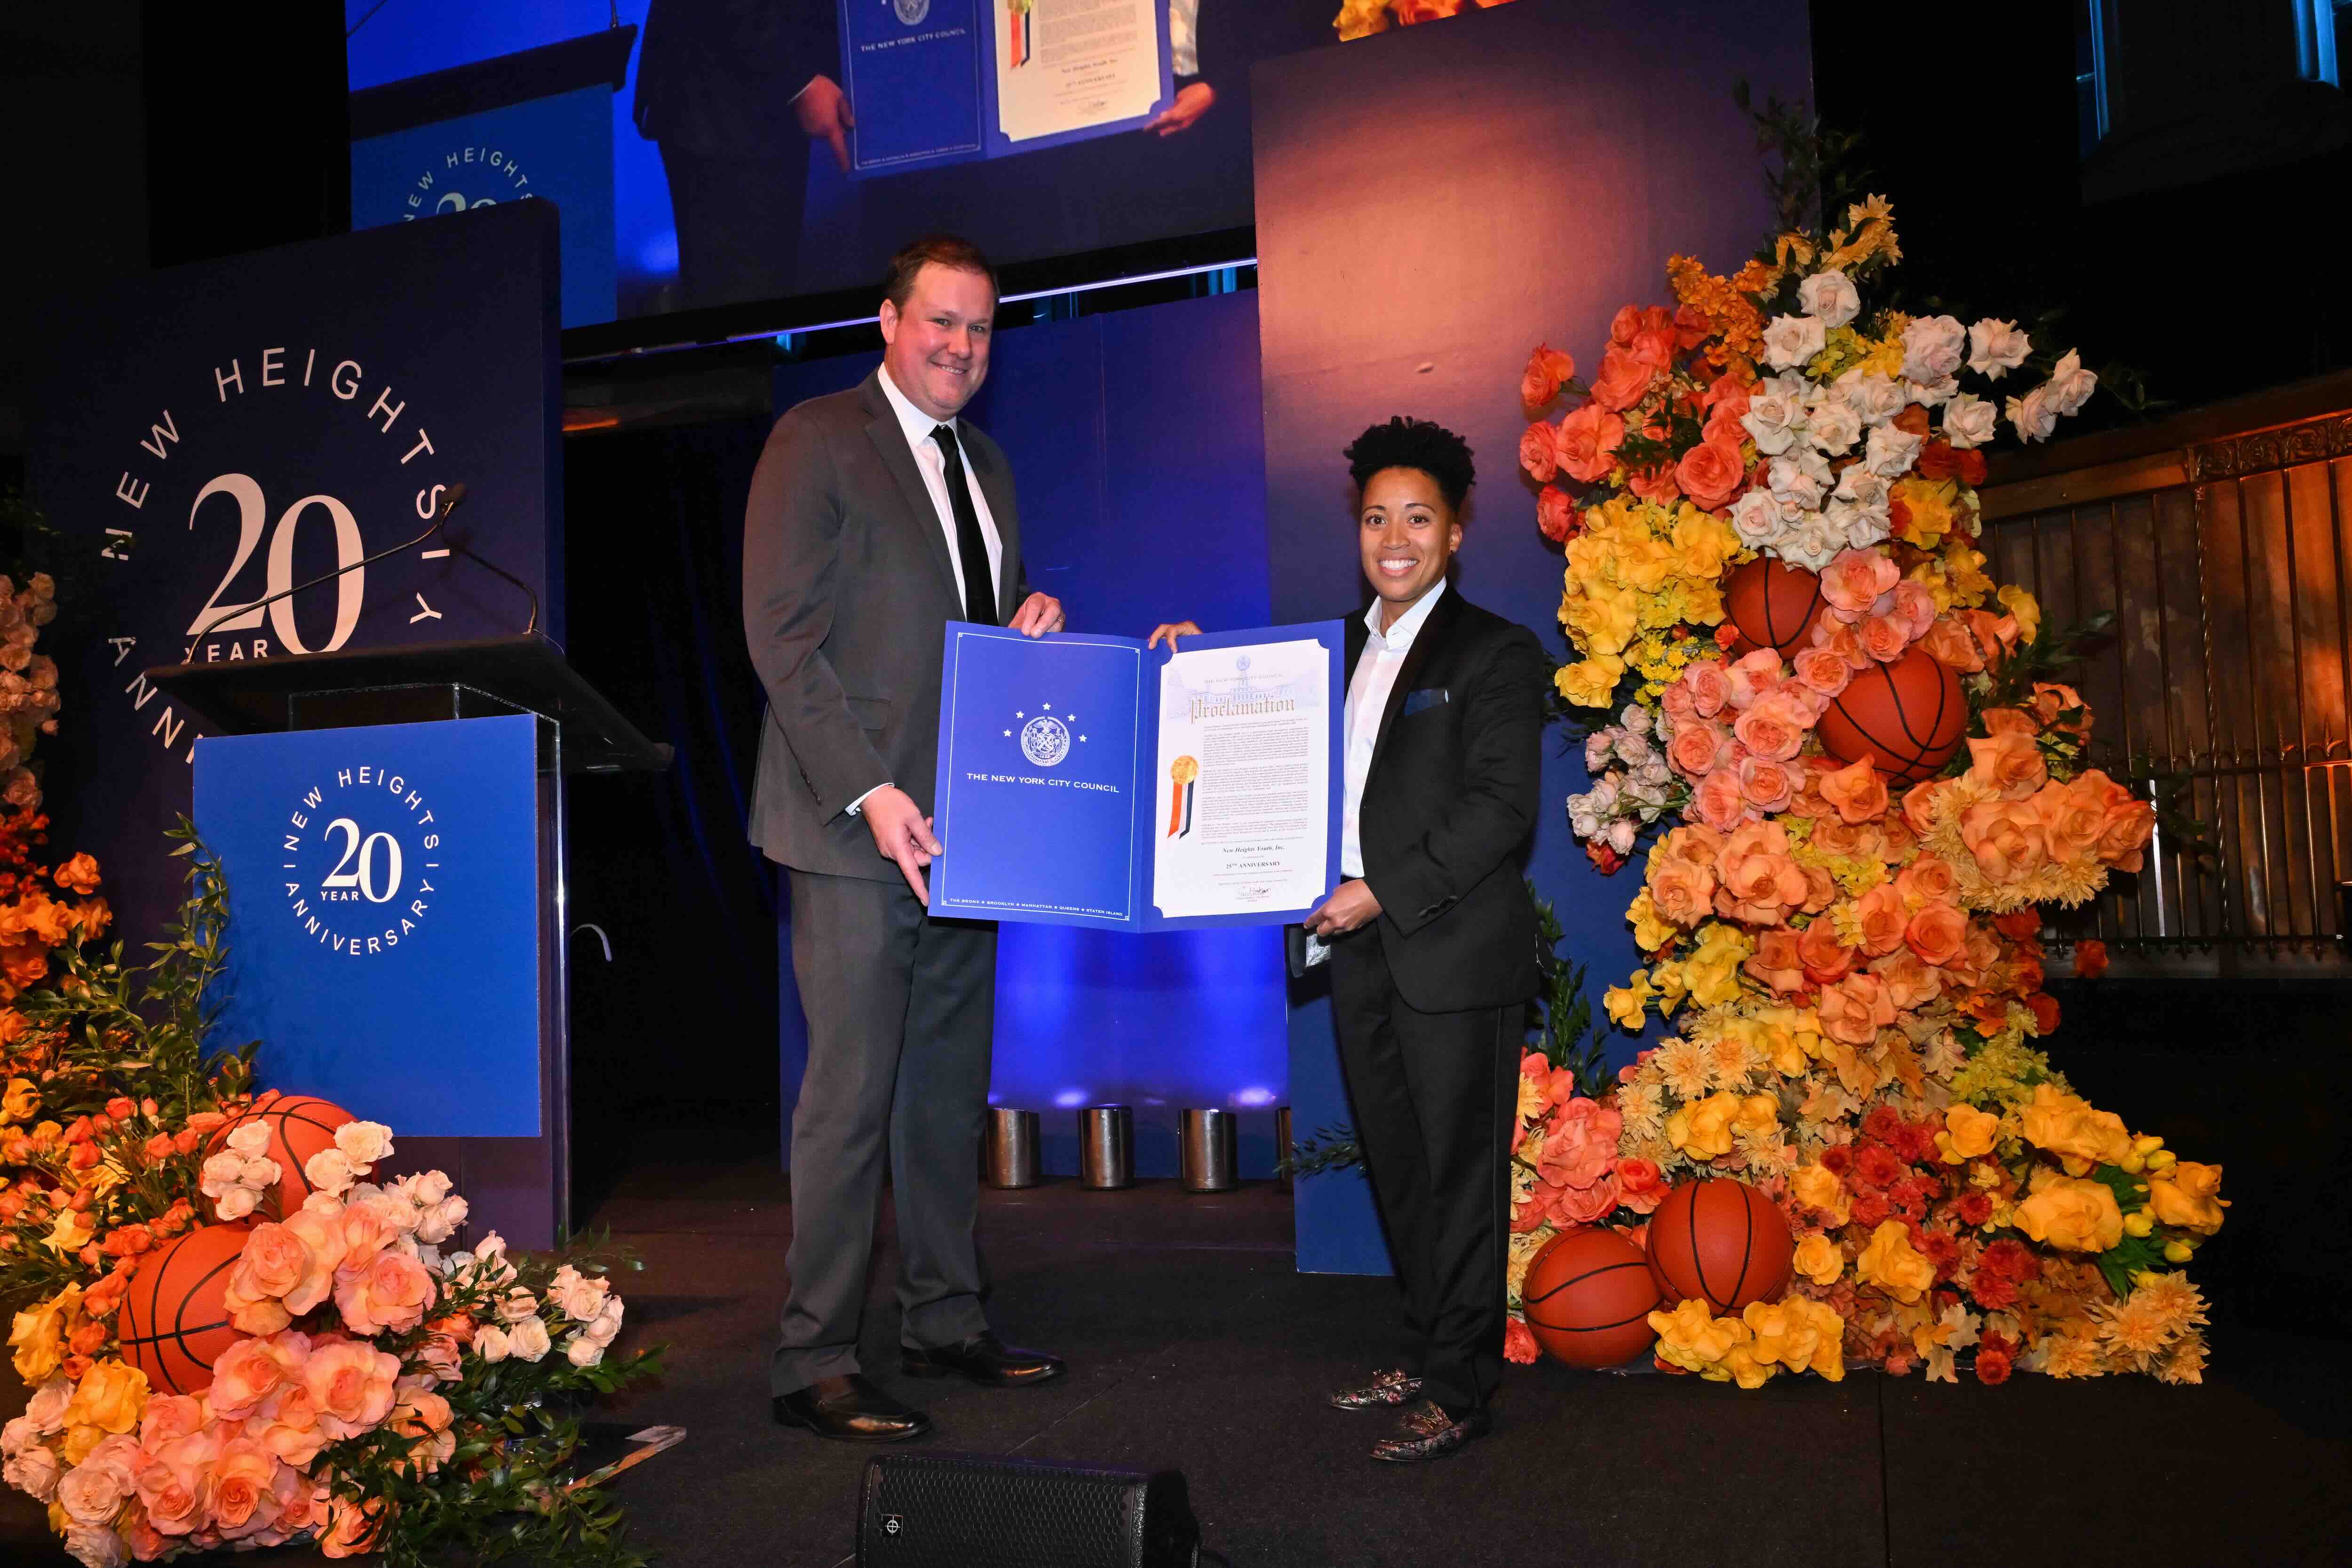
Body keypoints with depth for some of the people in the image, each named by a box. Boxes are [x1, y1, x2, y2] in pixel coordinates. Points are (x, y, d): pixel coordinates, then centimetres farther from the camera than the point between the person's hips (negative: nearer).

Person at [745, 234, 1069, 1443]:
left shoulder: (986, 464, 20)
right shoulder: (817, 439, -3)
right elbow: (781, 633, -11)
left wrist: (1034, 625, 2)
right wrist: (871, 791, -19)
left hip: (961, 828, 7)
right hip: (857, 825, -7)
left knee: (950, 1087, 12)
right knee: (852, 1094, -5)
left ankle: (945, 1322, 24)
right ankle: (814, 1364, 5)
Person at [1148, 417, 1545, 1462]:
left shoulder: (1495, 653, -4)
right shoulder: (1344, 652, 16)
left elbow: (1501, 808, -12)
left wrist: (1385, 893, -17)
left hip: (1454, 953, -7)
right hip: (1362, 951, 7)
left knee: (1459, 1172, 1)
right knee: (1398, 1169, 14)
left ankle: (1461, 1390, 11)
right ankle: (1426, 1359, 27)